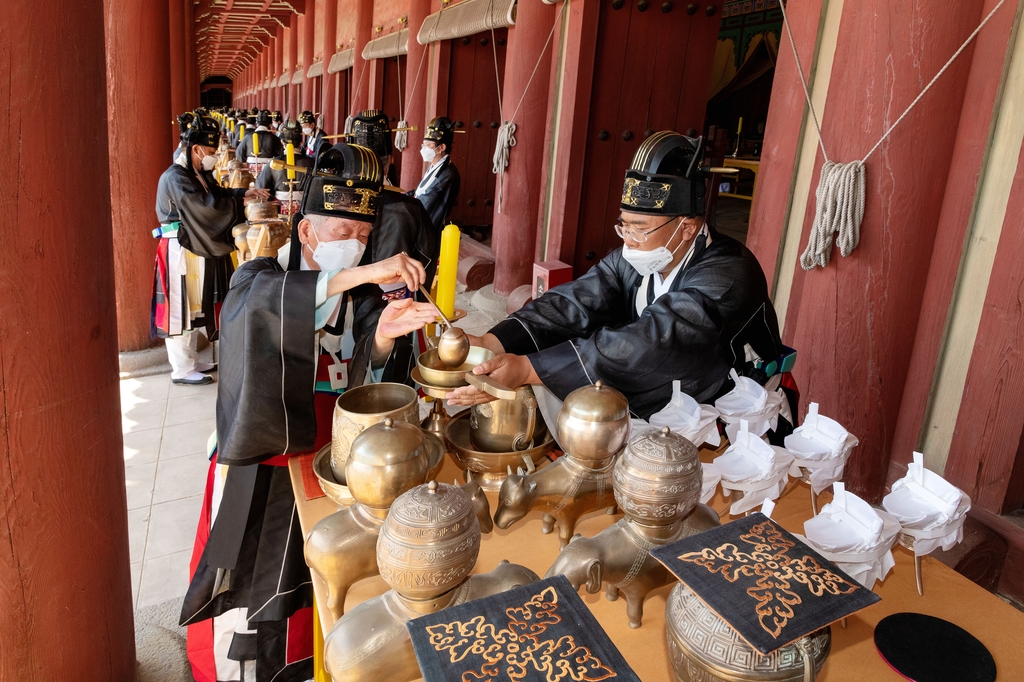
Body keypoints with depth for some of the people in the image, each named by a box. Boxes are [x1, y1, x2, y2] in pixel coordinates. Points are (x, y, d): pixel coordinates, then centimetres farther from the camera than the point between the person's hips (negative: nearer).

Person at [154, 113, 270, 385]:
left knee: (194, 306, 16)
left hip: (196, 249, 10)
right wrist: (242, 202, -18)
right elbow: (207, 206, -26)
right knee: (180, 308, -1)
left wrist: (244, 192, -3)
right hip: (179, 251, -10)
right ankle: (181, 370, 8)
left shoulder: (199, 173, 10)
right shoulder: (176, 178, -19)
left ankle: (190, 361, 28)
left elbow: (217, 193, 14)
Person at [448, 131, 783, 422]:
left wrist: (526, 369, -43)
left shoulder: (727, 277, -25)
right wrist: (491, 343, -32)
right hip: (650, 414, 6)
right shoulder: (631, 261, -4)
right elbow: (573, 304, -15)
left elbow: (648, 346, -37)